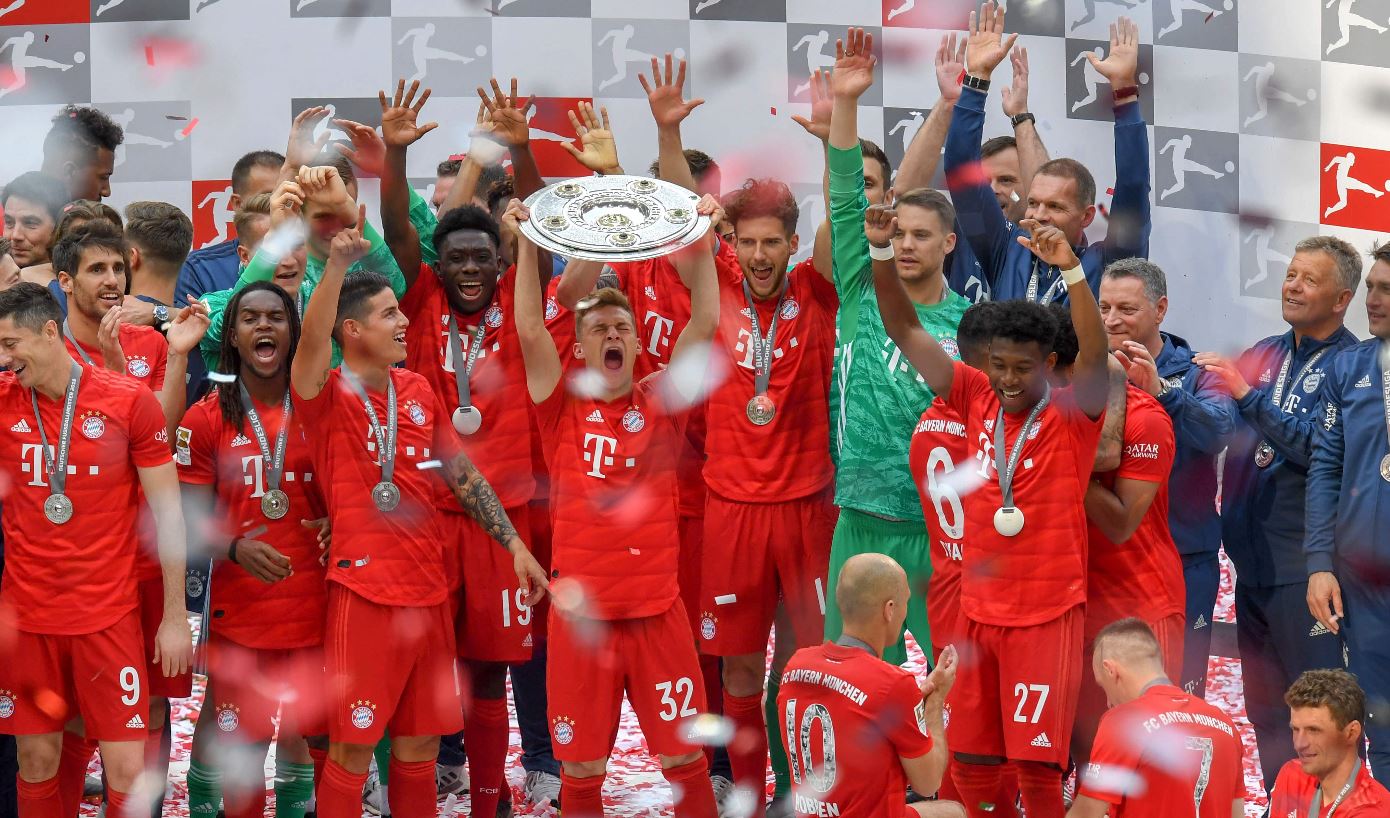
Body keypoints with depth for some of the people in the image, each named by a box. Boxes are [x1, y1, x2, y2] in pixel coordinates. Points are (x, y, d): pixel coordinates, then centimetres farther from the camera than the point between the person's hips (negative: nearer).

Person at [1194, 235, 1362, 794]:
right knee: (1265, 709, 14)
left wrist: (1248, 394, -21)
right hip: (1252, 557, 7)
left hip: (1304, 562, -7)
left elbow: (1321, 448, -19)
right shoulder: (1264, 354, 13)